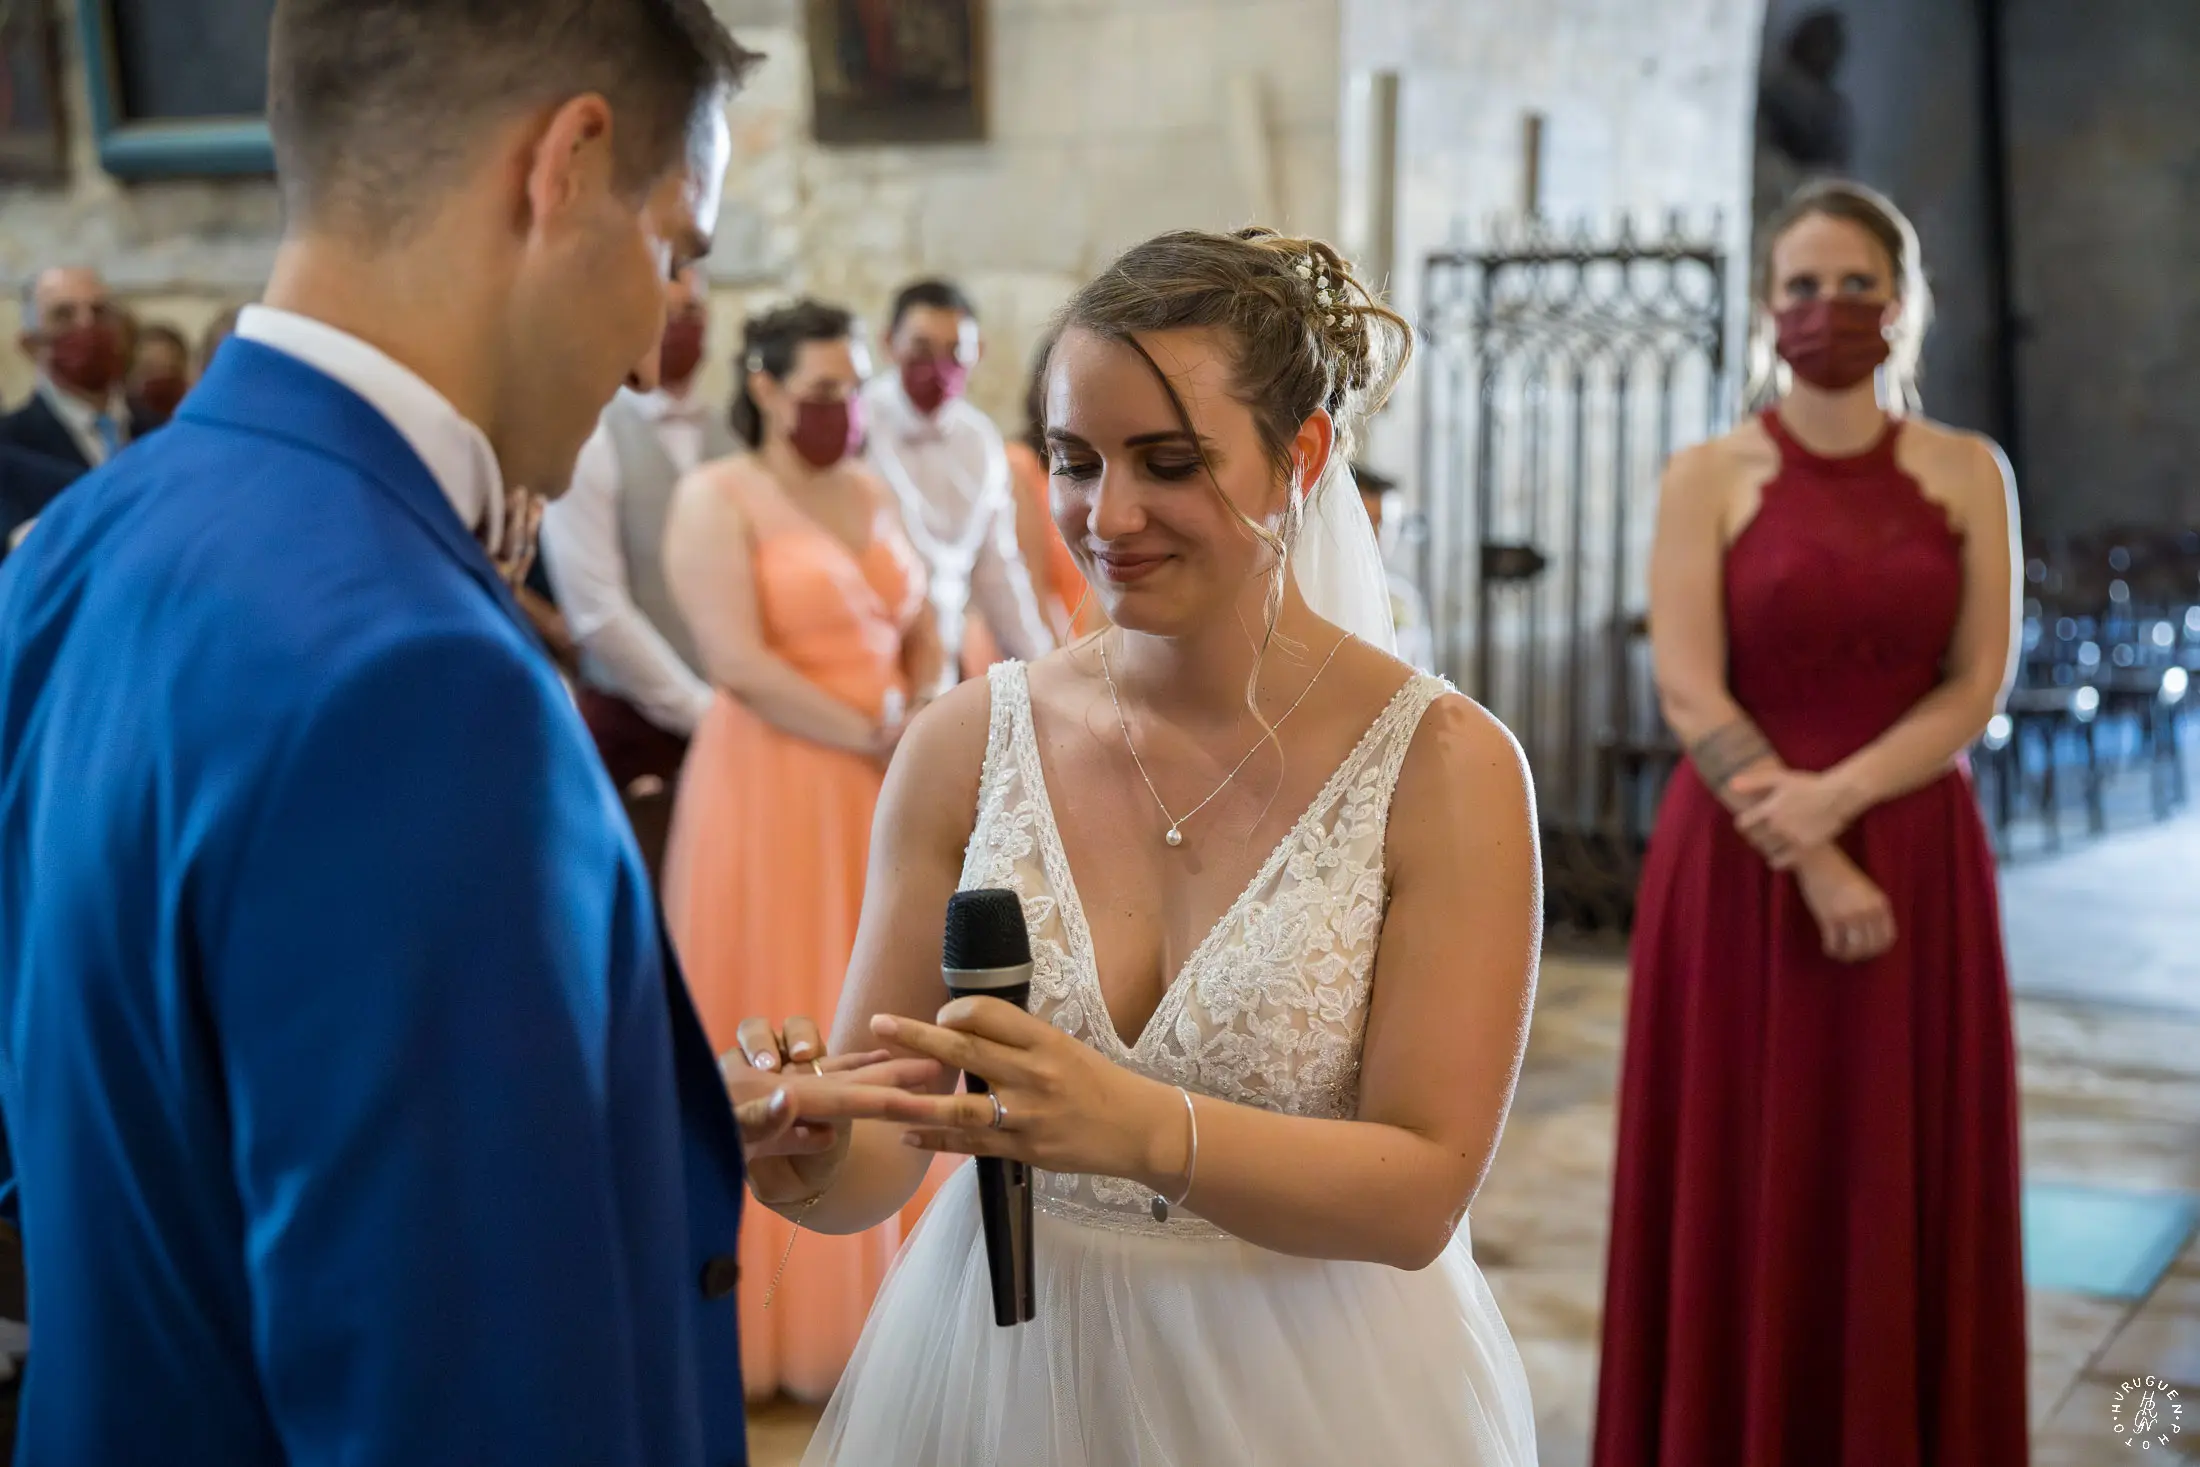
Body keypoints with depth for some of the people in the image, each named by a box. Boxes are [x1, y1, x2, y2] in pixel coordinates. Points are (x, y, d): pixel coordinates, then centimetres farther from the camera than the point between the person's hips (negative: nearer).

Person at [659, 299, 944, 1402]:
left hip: (884, 793, 7)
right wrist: (874, 740, -13)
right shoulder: (716, 498, -8)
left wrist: (923, 733, -5)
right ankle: (786, 1310, 10)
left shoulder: (872, 494, 13)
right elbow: (740, 666, -17)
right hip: (773, 789, -7)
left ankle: (877, 1291, 21)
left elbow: (925, 636, 14)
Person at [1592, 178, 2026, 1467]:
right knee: (1741, 1196, 4)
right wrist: (1809, 864, -16)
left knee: (1903, 1197, 7)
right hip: (1741, 871, -1)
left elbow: (1977, 688, -1)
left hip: (1917, 862, 2)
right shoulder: (1707, 478, 0)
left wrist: (1836, 797, -16)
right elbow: (1691, 697, -8)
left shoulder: (1970, 473, 5)